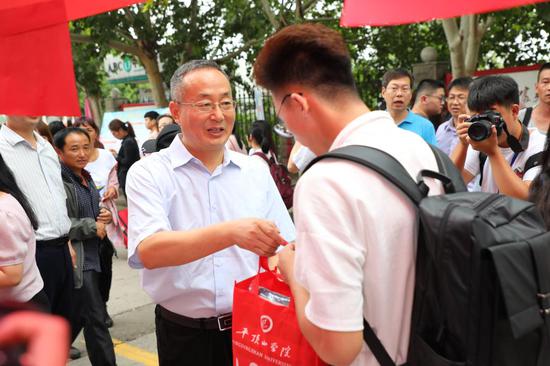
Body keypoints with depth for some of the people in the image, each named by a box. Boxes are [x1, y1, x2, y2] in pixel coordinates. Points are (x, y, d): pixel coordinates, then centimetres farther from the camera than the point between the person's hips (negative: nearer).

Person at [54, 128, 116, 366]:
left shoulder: (86, 178, 12)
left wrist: (103, 216, 5)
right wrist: (93, 227, -15)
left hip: (91, 258, 9)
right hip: (76, 260, -9)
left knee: (78, 317, 20)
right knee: (95, 320, -3)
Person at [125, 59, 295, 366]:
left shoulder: (256, 171, 3)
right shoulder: (149, 173, -8)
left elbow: (284, 250, 2)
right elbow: (148, 252, -24)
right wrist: (230, 232, -36)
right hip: (185, 337, -2)